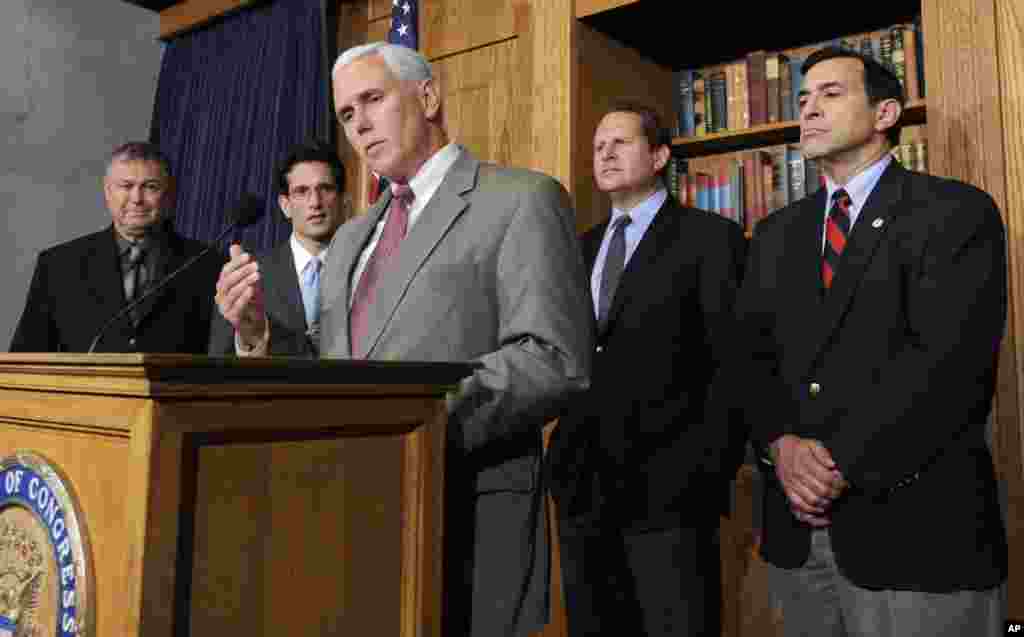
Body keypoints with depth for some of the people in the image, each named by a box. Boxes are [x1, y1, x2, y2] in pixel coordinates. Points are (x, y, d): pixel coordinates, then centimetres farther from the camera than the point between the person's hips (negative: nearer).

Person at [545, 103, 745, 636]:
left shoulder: (710, 237, -2)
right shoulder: (582, 248, 16)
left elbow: (733, 358, -6)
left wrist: (714, 465, -11)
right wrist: (567, 452, 4)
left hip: (666, 483, -5)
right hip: (583, 482, 6)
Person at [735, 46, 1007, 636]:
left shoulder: (956, 212, -3)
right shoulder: (777, 233, 13)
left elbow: (947, 358, -15)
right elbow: (753, 354, 6)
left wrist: (843, 463, -18)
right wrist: (781, 446, -11)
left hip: (915, 527, -5)